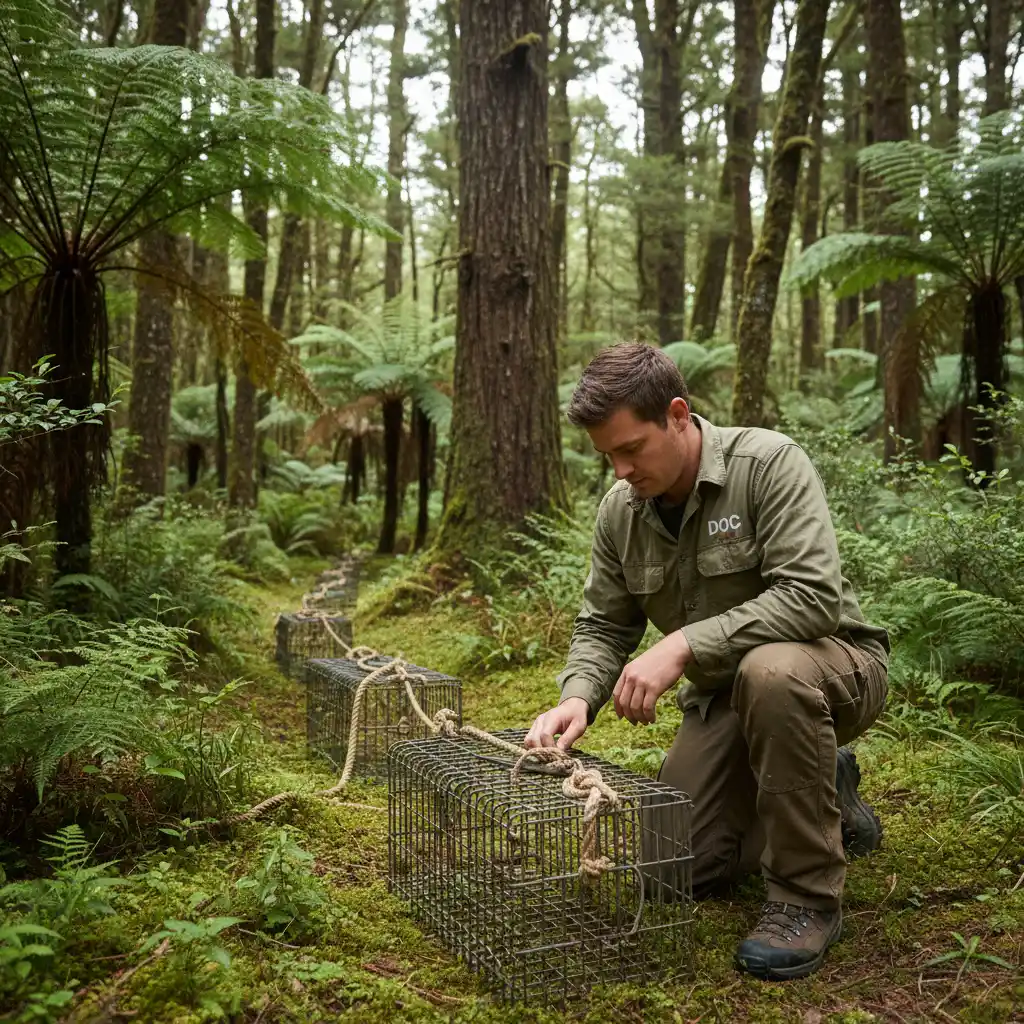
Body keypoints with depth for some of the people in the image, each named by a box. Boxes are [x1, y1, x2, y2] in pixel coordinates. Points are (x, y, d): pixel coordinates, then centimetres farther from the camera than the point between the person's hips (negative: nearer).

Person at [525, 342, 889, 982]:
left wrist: (684, 644, -36)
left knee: (769, 670, -41)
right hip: (724, 695, 6)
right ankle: (824, 798, 24)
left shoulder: (769, 463, -22)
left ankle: (808, 898, -20)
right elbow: (603, 625, 4)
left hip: (836, 664, -6)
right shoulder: (620, 510, -3)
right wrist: (578, 697, -17)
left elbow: (813, 595, -32)